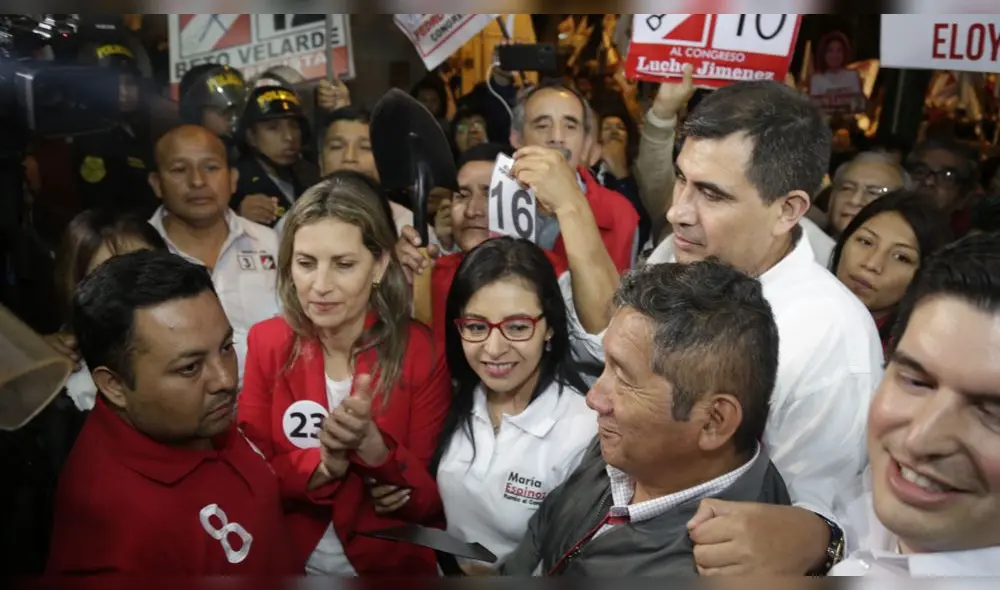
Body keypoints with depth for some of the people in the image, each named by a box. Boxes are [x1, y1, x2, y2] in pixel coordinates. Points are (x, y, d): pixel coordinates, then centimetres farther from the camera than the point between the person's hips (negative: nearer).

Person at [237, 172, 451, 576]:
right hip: (288, 563, 2)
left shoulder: (423, 352, -10)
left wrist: (370, 445, -23)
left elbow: (432, 501, -7)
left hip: (392, 564, -1)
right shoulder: (267, 342, -3)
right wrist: (326, 464, -19)